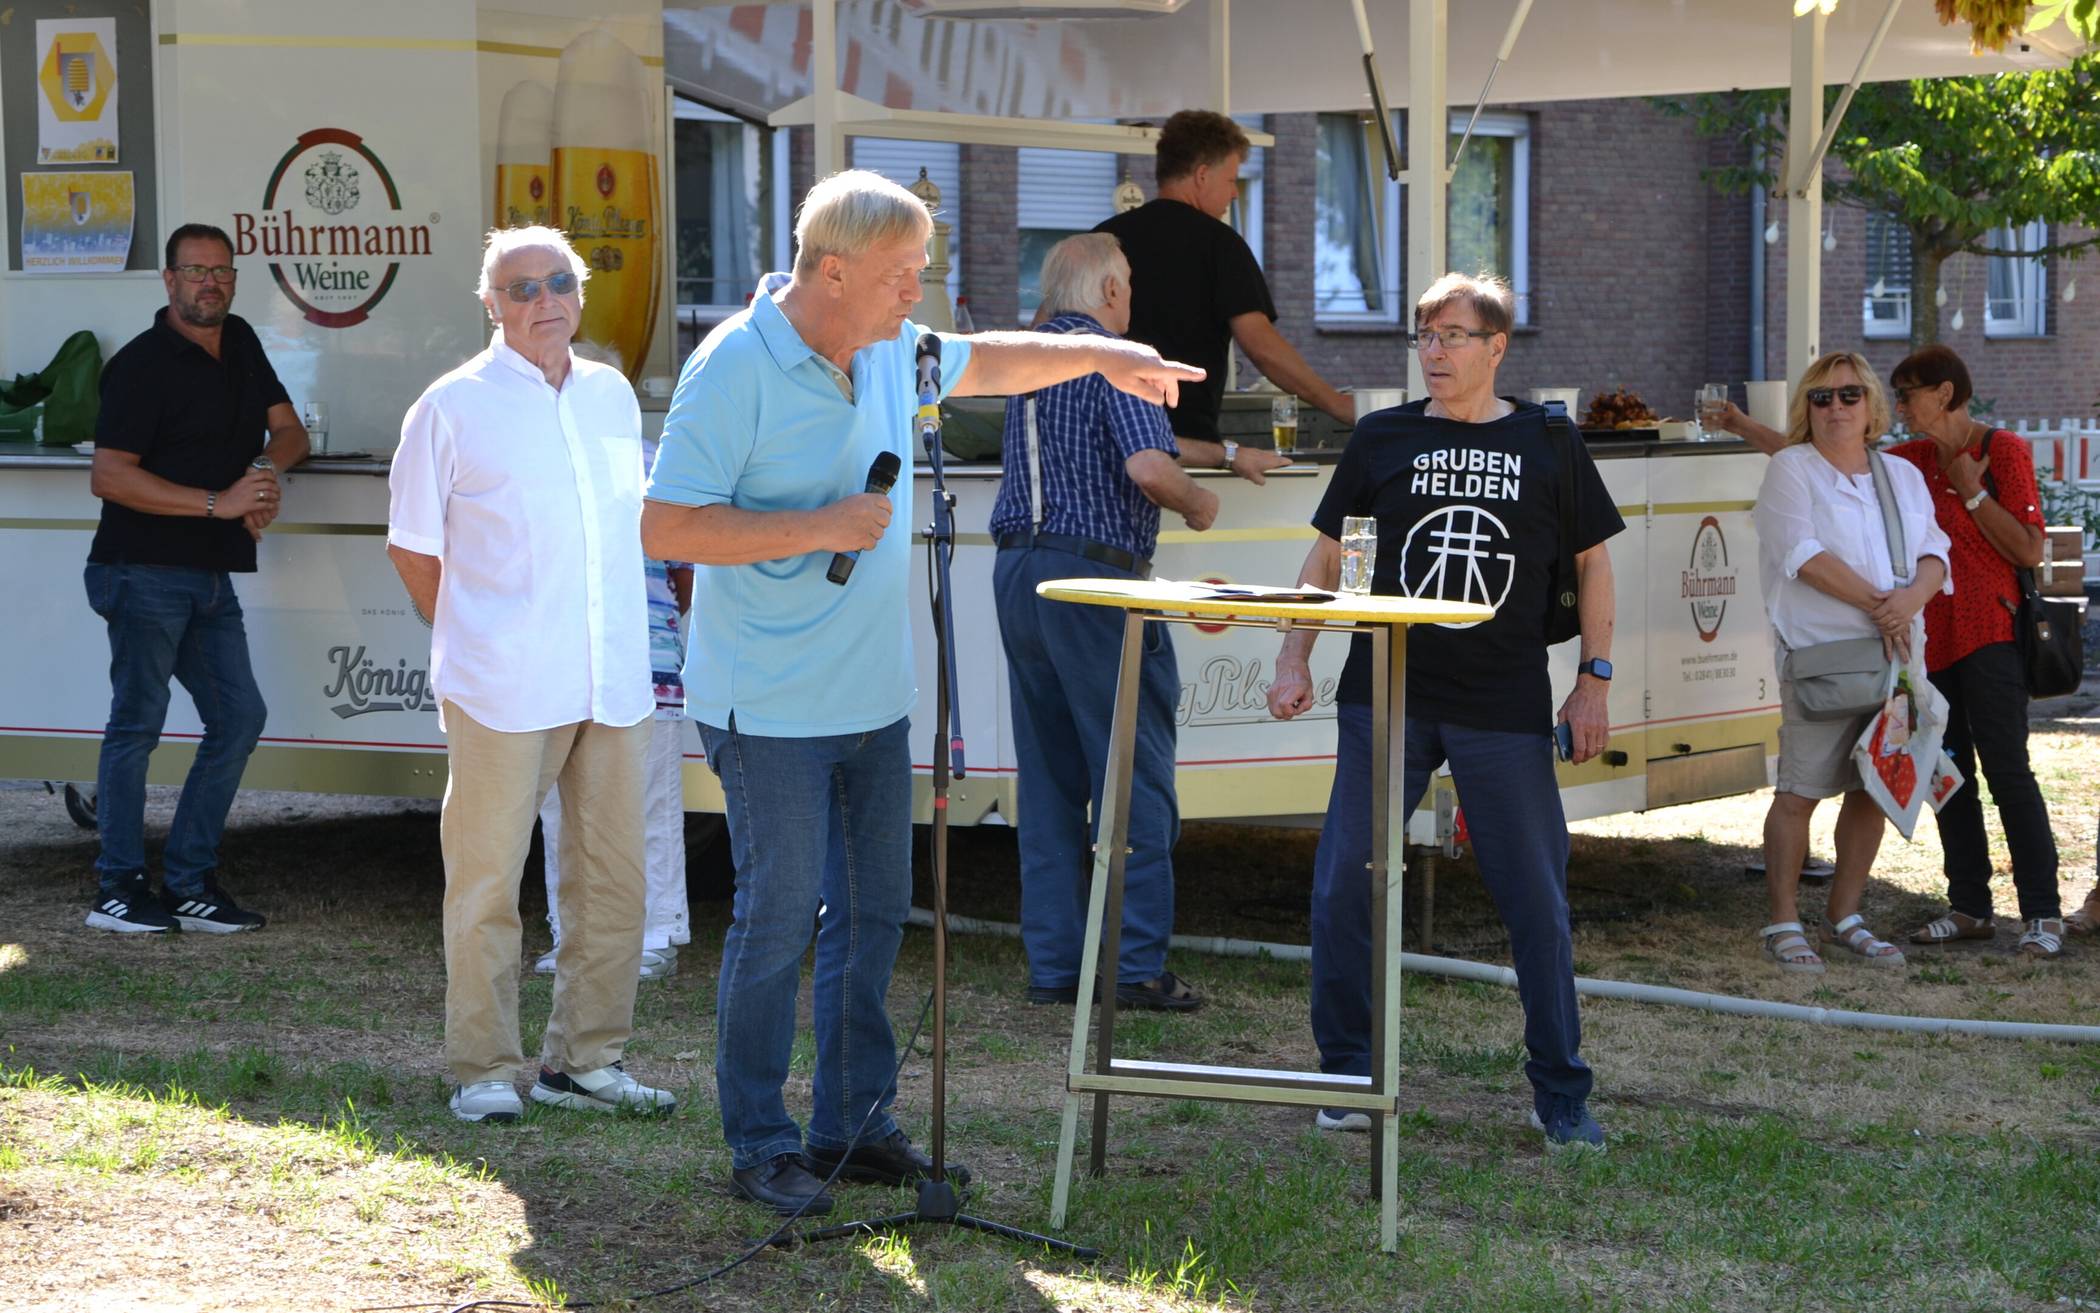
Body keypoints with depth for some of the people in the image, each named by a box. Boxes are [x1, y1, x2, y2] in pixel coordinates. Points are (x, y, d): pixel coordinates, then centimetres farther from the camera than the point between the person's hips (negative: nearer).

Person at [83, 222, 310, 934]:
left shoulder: (239, 343, 12)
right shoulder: (142, 364, -12)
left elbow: (288, 429, 18)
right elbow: (108, 476, -18)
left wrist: (267, 470, -7)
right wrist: (220, 502, -20)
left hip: (211, 576, 8)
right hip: (145, 573, -8)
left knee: (239, 718, 7)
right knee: (138, 721, -3)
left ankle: (189, 882, 14)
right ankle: (118, 888, 5)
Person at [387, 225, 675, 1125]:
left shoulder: (613, 396, 13)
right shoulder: (453, 407, -1)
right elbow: (411, 546, 5)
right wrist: (469, 643, 4)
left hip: (613, 681, 5)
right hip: (502, 689, -5)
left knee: (613, 877, 8)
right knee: (486, 881, -1)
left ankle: (584, 1060, 18)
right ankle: (483, 1071, 8)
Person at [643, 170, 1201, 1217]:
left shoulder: (890, 348, 6)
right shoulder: (735, 367, -17)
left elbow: (985, 362, 28)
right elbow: (664, 527, -19)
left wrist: (1097, 355, 18)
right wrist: (822, 526, -21)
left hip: (872, 696, 8)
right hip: (771, 705, -8)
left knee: (874, 909, 11)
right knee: (779, 915, -4)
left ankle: (853, 1125, 21)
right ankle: (760, 1146, 7)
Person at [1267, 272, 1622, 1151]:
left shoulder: (1546, 445, 4)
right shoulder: (1382, 438, 6)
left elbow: (1591, 561, 10)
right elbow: (1327, 554, 11)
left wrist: (1593, 680, 4)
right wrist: (1294, 661, 2)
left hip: (1507, 710, -1)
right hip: (1385, 695, 1)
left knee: (1538, 898, 1)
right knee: (1344, 887, -3)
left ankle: (1561, 1094, 12)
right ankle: (1348, 1077, 12)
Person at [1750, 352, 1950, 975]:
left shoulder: (1903, 475, 16)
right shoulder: (1792, 469, 1)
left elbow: (1934, 553, 8)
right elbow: (1804, 555, -11)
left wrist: (1912, 597, -15)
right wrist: (1878, 604, -15)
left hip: (1894, 652, 5)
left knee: (1873, 789, 6)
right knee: (1800, 793, -7)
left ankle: (1846, 917, 17)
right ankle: (1782, 924, 0)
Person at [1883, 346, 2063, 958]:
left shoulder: (2003, 450, -5)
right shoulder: (1914, 460, 13)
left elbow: (2029, 550, -12)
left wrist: (1972, 491, -13)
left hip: (1988, 637, -7)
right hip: (1931, 639, 7)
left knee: (2007, 770, -12)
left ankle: (2043, 915, -11)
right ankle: (1970, 908, 14)